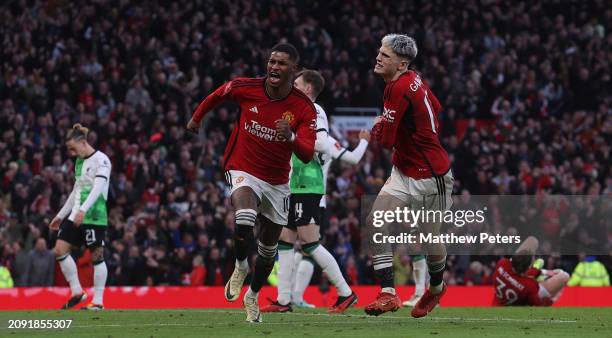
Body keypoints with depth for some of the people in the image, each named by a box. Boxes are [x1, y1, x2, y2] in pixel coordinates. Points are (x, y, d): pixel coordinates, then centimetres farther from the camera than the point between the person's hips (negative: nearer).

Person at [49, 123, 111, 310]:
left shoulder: (101, 160, -8)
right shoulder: (79, 162, 17)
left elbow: (98, 188, -19)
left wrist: (83, 210, -31)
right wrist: (60, 215, 24)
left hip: (94, 216, -8)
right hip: (76, 215, 8)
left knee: (97, 256, -3)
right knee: (60, 250, -3)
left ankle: (98, 301, 2)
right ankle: (77, 292, 6)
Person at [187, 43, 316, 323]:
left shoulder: (304, 108, -14)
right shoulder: (245, 88, -14)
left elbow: (307, 155, -22)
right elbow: (218, 94, 10)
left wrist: (291, 137, -42)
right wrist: (196, 118, 24)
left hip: (277, 181, 2)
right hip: (243, 171, -2)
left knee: (268, 248, 13)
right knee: (245, 218, -35)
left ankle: (253, 296, 38)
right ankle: (240, 266, -8)